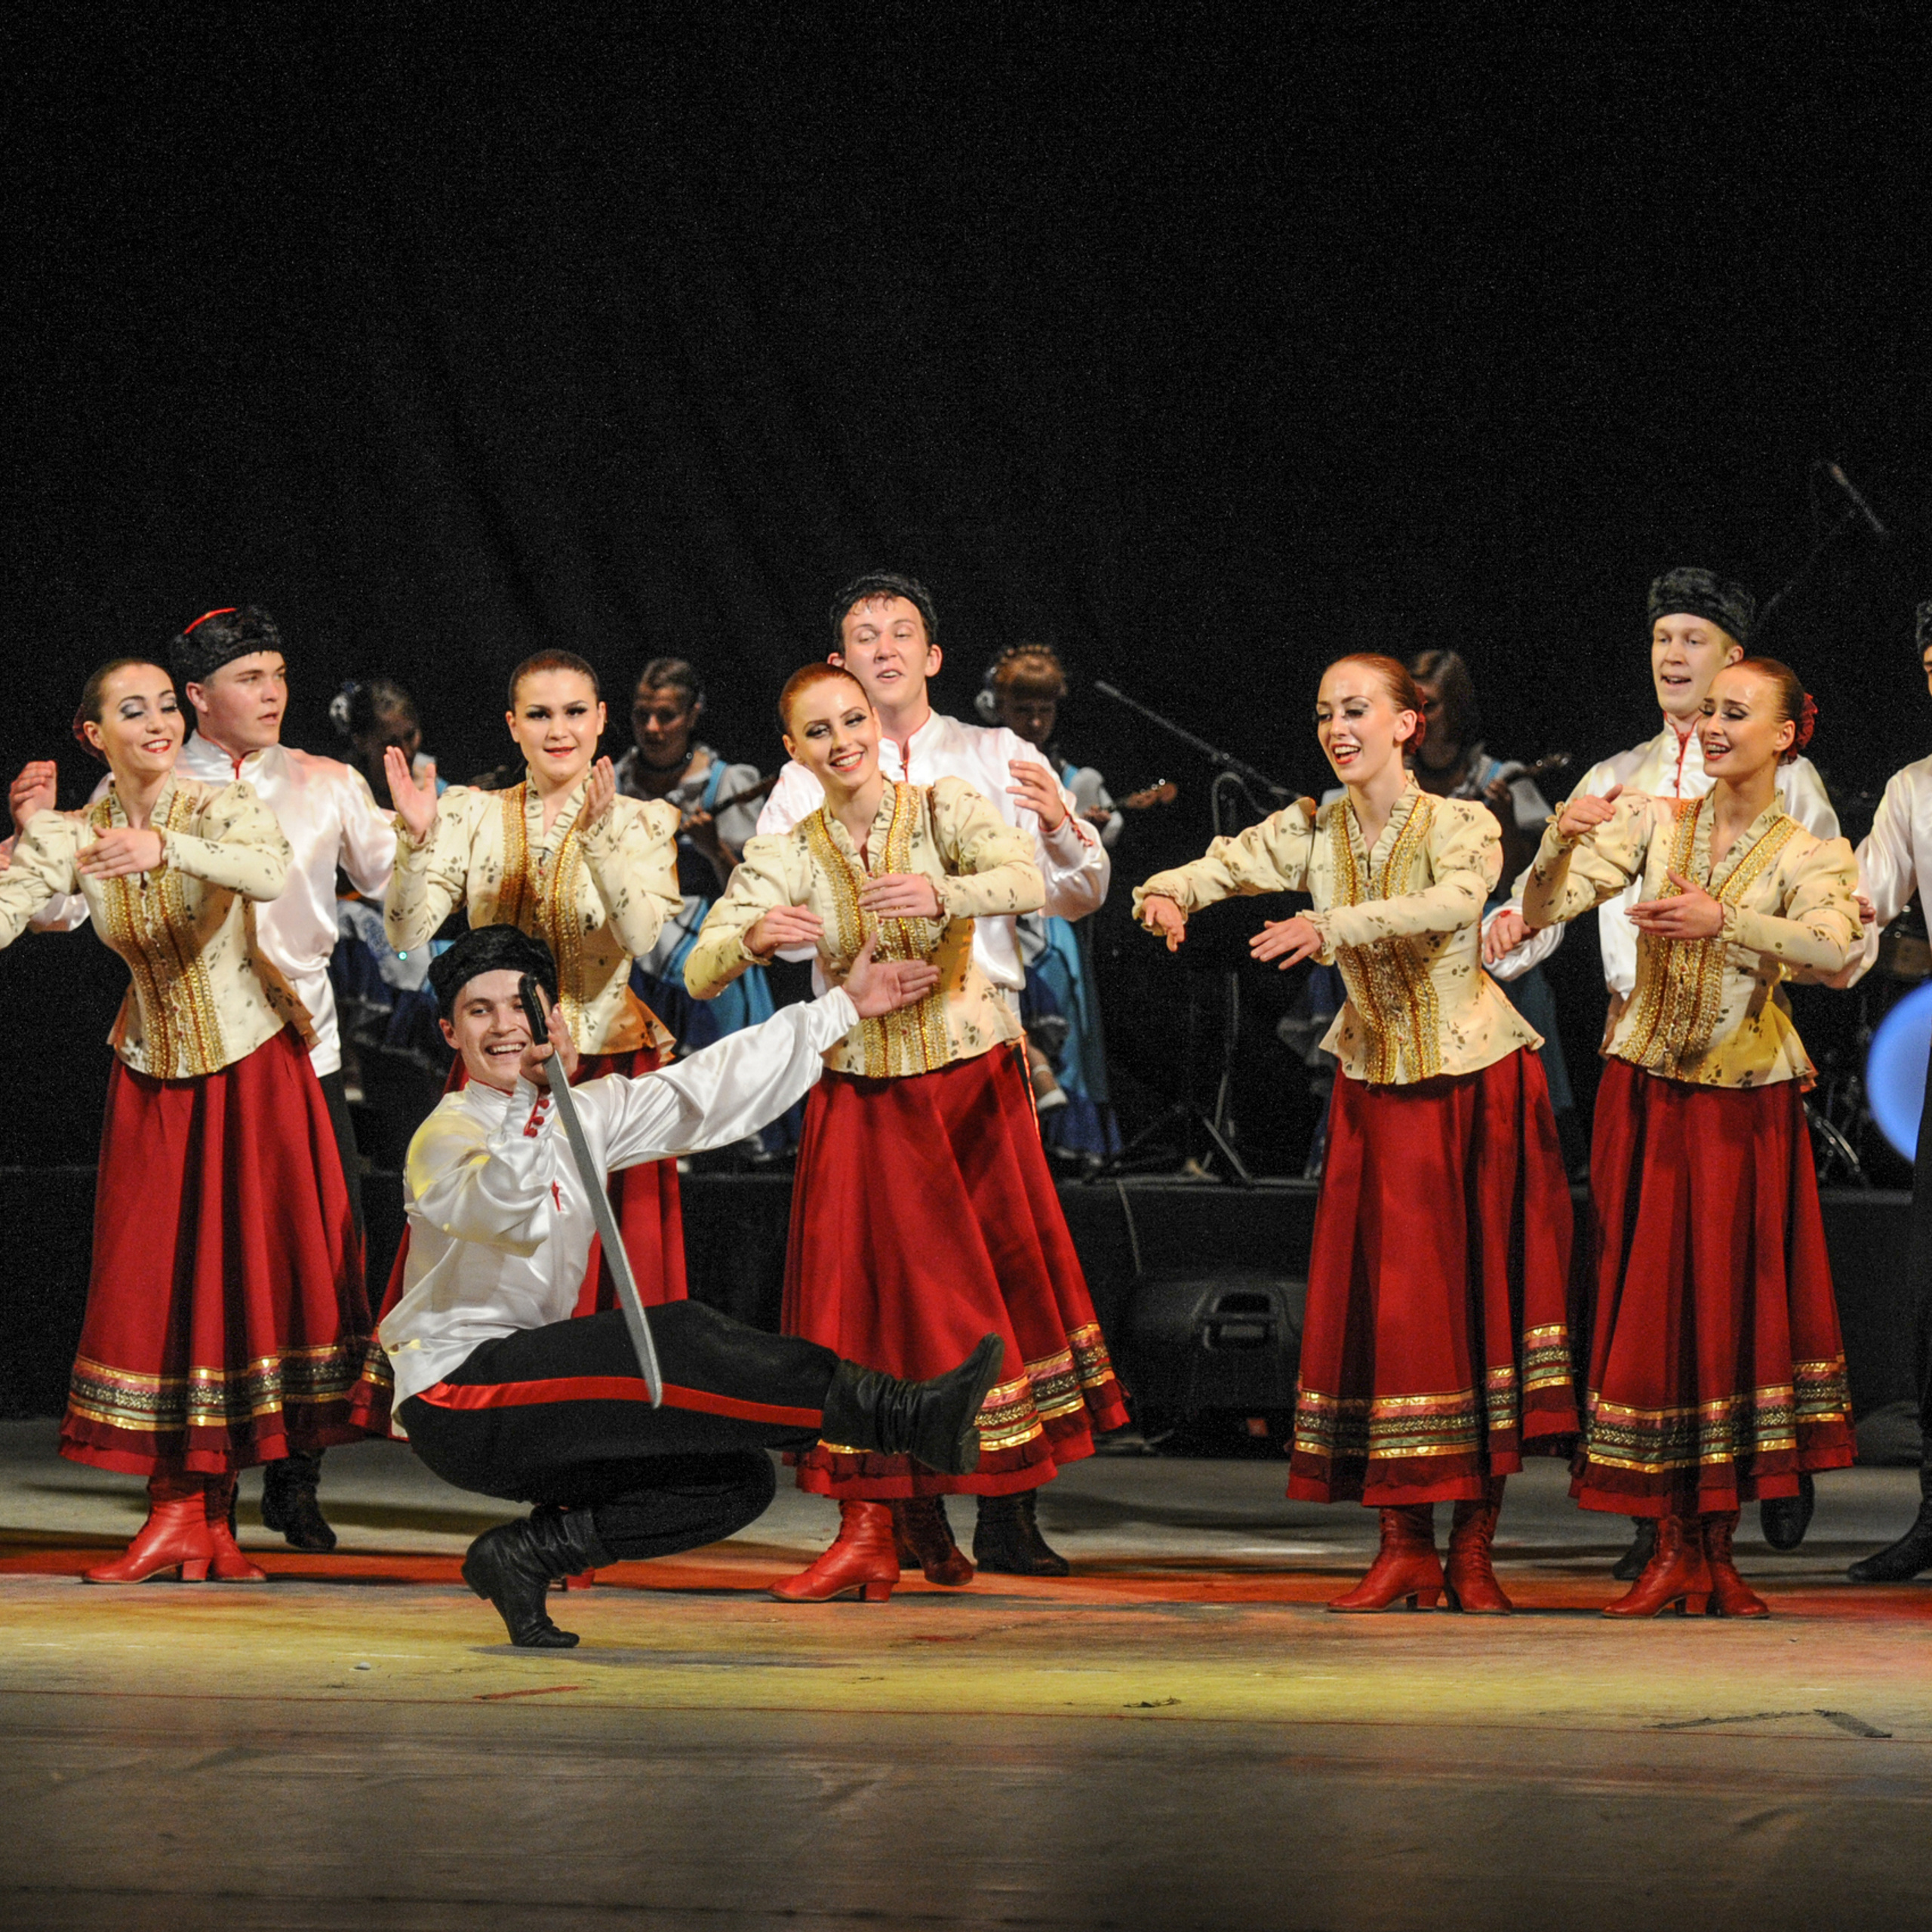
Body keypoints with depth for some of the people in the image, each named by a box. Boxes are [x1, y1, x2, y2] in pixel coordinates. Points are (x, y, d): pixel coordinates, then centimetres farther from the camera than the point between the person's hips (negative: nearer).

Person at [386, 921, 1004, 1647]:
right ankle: (904, 1416, -31)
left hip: (529, 1393, 9)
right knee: (676, 1340, -27)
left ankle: (528, 1551, -3)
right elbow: (513, 1218, -31)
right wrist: (529, 1101, -44)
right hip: (455, 1395, -9)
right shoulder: (445, 1138, -10)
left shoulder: (578, 1116, 14)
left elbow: (708, 1090, 20)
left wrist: (840, 1009, 24)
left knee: (737, 1480, -5)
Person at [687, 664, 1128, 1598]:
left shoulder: (945, 811, -7)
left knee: (1003, 1276, 5)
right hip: (865, 1095, 0)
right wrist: (754, 937, -34)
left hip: (974, 1083, 0)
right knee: (874, 1293, -5)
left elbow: (1028, 881, -25)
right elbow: (700, 973, -11)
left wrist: (940, 896, -44)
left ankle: (1005, 1515, 19)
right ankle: (873, 1528, -3)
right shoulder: (784, 858, -3)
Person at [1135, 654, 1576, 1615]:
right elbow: (1224, 865, -10)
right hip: (1377, 1090, 3)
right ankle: (1405, 1546, 5)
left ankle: (1473, 1548, 2)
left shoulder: (1461, 824, -11)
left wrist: (1332, 925, -44)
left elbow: (1453, 903, -31)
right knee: (1387, 1304, -1)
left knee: (1483, 1294, -3)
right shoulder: (1313, 831, 2)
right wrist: (1164, 894, -34)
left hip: (1476, 1084, -3)